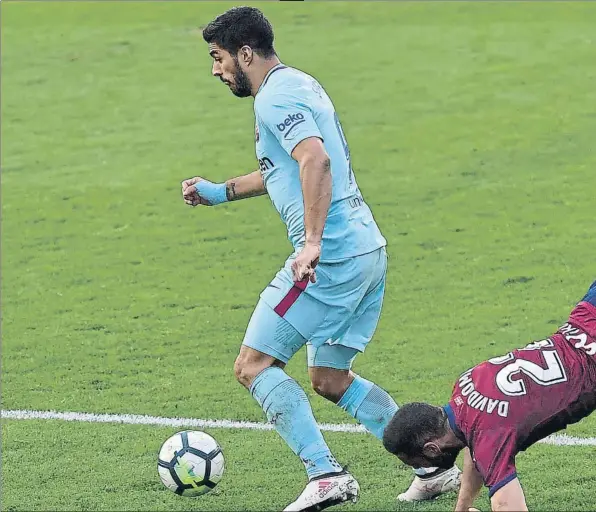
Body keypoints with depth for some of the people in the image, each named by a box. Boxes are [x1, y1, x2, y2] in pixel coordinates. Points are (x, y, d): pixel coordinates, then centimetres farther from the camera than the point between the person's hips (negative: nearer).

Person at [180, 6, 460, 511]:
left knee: (254, 364, -4)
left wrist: (312, 241, -34)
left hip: (329, 256, -10)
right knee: (330, 379, 18)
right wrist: (220, 192, 37)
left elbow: (316, 161, -28)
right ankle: (435, 467, 14)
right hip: (368, 249, 10)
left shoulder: (275, 97, -11)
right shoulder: (299, 84, 21)